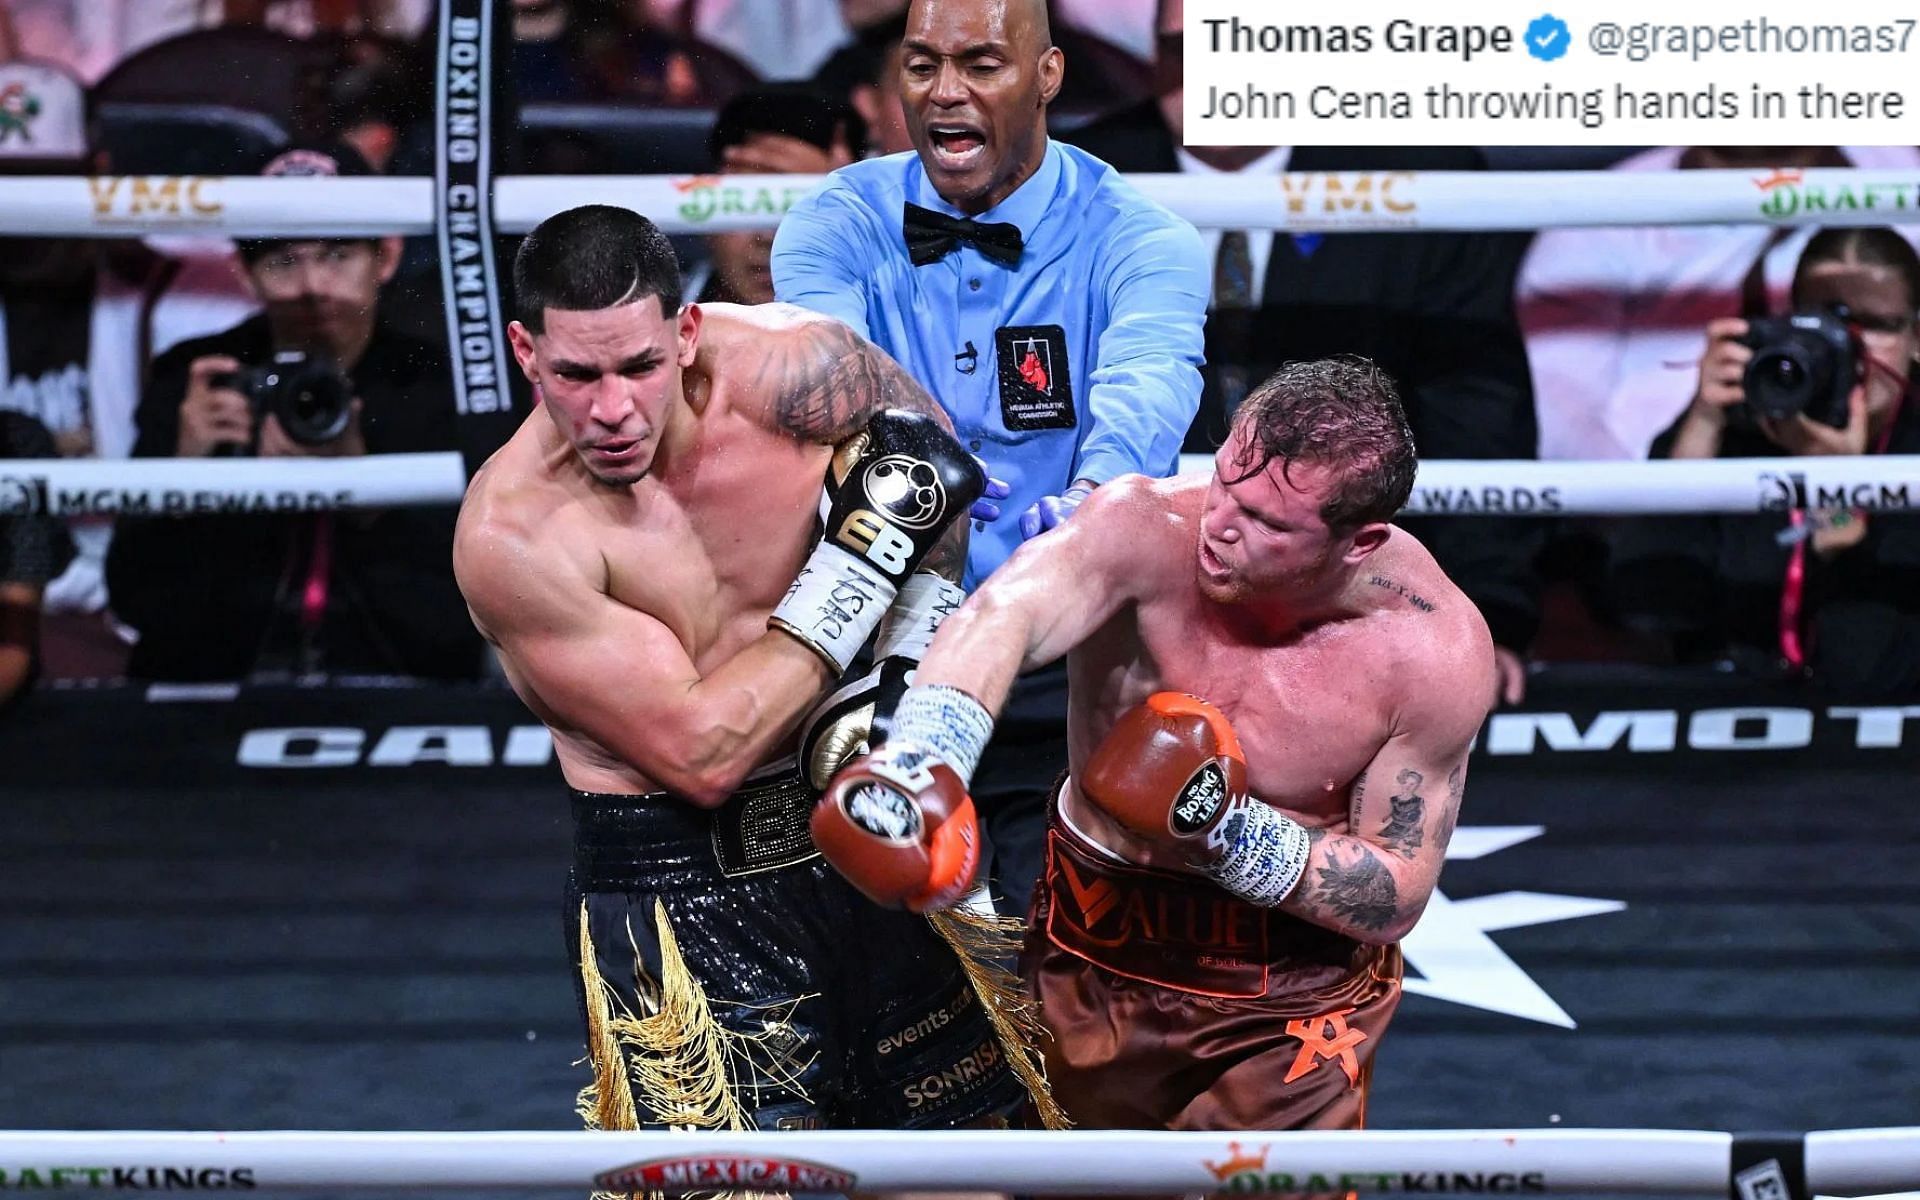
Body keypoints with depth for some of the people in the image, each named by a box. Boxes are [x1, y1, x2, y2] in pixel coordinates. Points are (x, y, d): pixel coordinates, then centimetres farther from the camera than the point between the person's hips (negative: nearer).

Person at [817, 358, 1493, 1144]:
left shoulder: (1437, 650, -22)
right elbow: (999, 617, -48)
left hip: (1297, 987, -1)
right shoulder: (1148, 528, -27)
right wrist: (919, 762, -69)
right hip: (1098, 955, 1)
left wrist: (1231, 837, -32)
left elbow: (1396, 899, -14)